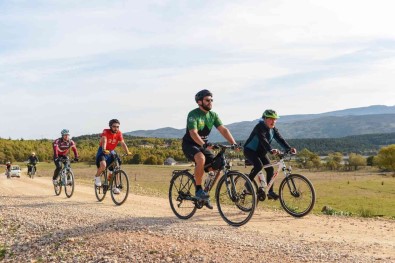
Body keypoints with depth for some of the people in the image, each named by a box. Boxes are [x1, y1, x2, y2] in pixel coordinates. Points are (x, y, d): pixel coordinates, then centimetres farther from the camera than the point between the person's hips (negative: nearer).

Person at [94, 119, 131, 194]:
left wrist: (128, 152, -33)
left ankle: (114, 187, 7)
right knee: (103, 166, -31)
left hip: (111, 152, 5)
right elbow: (104, 141, -36)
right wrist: (104, 150, -54)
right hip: (102, 152, -5)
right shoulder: (105, 132, -20)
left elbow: (123, 143, -17)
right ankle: (97, 177, 0)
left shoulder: (119, 133, -9)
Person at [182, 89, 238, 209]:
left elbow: (223, 129, -8)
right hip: (190, 144, -6)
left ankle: (205, 195, 9)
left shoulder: (213, 115, 1)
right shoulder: (193, 114, -19)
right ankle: (198, 190, -23)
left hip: (204, 145, 6)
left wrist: (233, 143, -22)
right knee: (201, 159, -37)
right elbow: (193, 133, -31)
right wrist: (204, 145, -47)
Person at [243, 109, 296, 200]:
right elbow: (263, 140, -38)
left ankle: (270, 192, 2)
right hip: (250, 150, -7)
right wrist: (271, 150, -54)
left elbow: (280, 139, -11)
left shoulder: (273, 129, 0)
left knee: (270, 169, -6)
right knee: (259, 166, -30)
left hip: (261, 152, 7)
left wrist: (289, 148, -27)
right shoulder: (260, 127, -23)